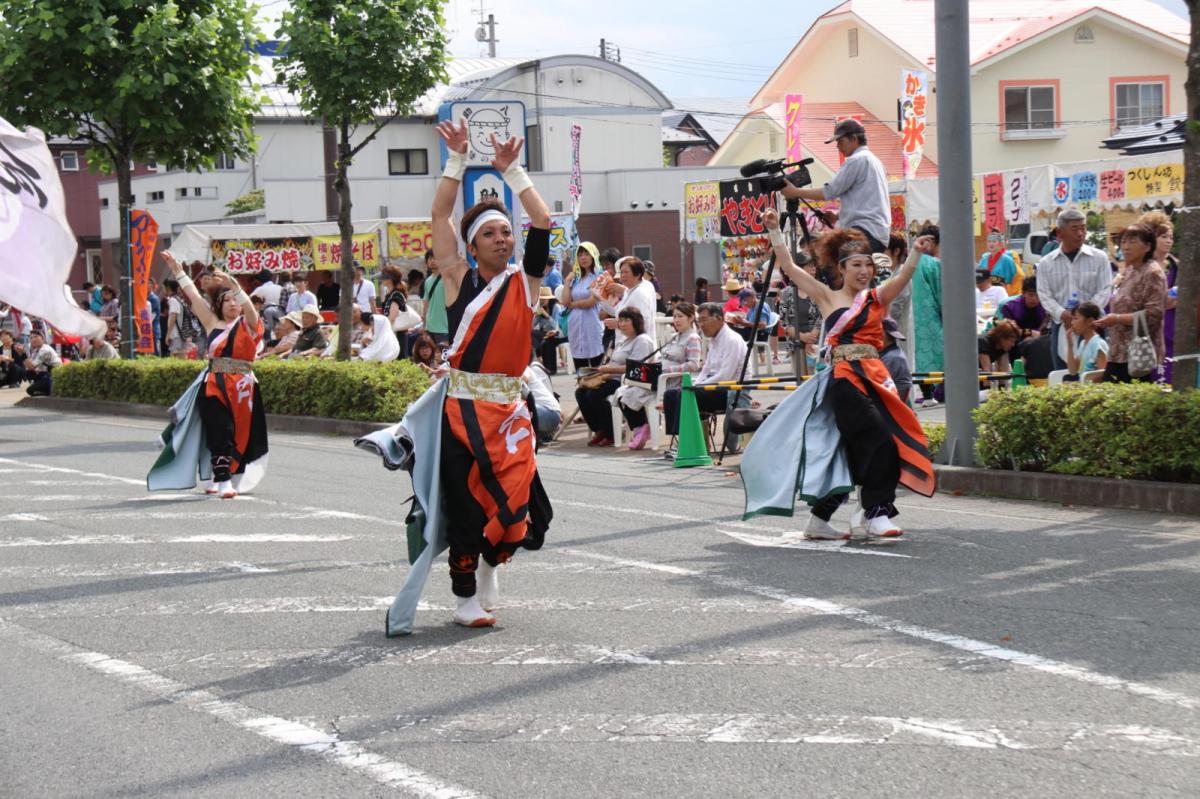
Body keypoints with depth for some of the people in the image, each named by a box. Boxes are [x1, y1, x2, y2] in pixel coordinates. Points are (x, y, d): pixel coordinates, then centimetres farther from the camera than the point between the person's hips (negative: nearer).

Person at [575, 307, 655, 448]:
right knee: (580, 392, -5)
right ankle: (598, 431, 0)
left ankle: (610, 434, -13)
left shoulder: (642, 341, -8)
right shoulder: (623, 341, 25)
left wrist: (609, 370, -20)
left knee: (594, 394, -27)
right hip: (614, 379, 10)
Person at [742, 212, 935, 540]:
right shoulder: (828, 298, 7)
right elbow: (789, 267, 5)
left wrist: (916, 254, -22)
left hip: (876, 378, 4)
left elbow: (902, 277, -4)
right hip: (844, 378, -4)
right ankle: (874, 514, -11)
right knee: (877, 439, -16)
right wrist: (774, 231, 0)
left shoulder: (877, 298, 13)